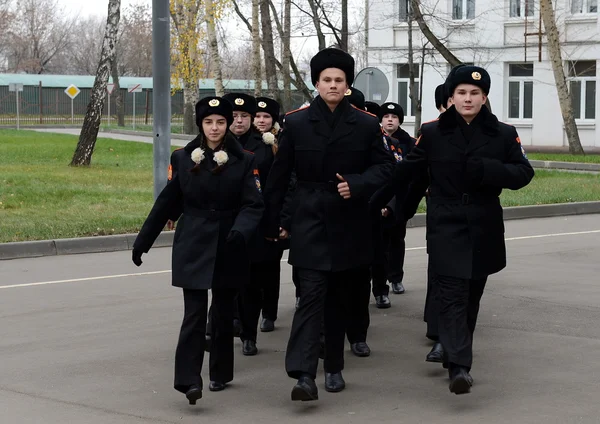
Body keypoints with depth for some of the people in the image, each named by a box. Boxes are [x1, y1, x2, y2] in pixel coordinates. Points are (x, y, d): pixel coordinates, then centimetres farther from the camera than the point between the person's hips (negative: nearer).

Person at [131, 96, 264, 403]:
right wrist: (142, 241, 9)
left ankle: (220, 372, 27)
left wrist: (241, 231, -26)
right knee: (194, 313, -9)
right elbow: (167, 202, 8)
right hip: (192, 247, 0)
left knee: (223, 312, 11)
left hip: (228, 249, 1)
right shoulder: (182, 158, 2)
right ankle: (188, 379, -13)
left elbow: (253, 204, -7)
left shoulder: (244, 161, -1)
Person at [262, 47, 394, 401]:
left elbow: (386, 165, 5)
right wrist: (272, 223, 8)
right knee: (312, 295, -12)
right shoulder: (296, 123, 0)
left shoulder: (366, 124, 1)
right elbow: (279, 176, 5)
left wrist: (358, 184, -14)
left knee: (339, 298, 11)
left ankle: (334, 368, 24)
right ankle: (304, 375, -18)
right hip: (310, 222, -2)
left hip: (350, 225, 2)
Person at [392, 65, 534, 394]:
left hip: (484, 227, 2)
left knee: (472, 295, 12)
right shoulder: (432, 133, 1)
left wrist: (489, 170, -16)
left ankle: (457, 354, 30)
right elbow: (408, 170, 8)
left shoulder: (504, 134, 2)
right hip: (446, 226, -2)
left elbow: (524, 173, 0)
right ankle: (459, 366, -22)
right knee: (452, 293, -13)